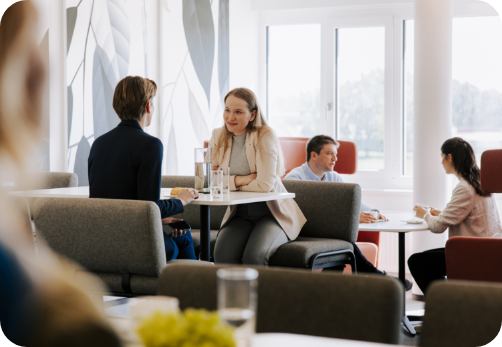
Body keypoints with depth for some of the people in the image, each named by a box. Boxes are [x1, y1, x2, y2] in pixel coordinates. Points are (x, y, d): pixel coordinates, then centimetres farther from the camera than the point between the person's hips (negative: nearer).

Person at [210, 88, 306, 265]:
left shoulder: (265, 136, -12)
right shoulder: (218, 136, 4)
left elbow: (265, 184, -21)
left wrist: (233, 181, -9)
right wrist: (243, 179, -15)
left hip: (272, 213, -4)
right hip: (238, 214, 4)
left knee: (254, 256, -31)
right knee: (222, 254, -27)